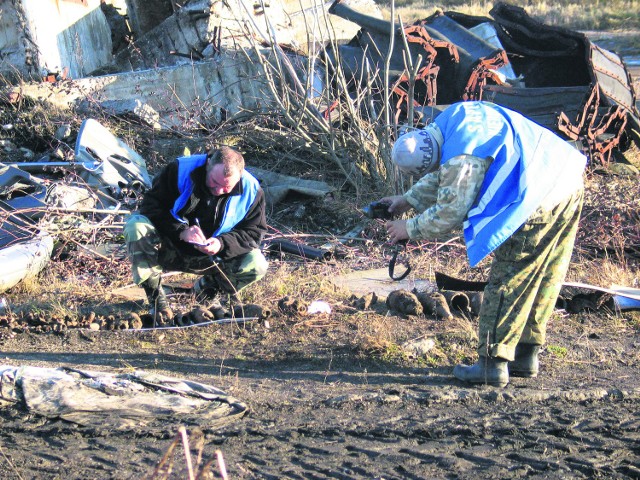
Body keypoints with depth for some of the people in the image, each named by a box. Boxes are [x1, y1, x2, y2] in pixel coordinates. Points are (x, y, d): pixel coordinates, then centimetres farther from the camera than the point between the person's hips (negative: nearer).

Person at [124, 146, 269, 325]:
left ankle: (208, 287, 8)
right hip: (170, 249, -1)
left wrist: (222, 243, -31)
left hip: (214, 255, 2)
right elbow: (151, 204, -18)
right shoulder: (180, 170, -19)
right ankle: (155, 295, -16)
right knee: (136, 227, -31)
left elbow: (254, 232, -11)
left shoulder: (251, 191, -14)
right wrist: (180, 231, -34)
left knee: (256, 265, -24)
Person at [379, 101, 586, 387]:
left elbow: (449, 212, -14)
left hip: (539, 202, -10)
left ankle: (492, 364, 1)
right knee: (544, 279, 16)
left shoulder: (462, 158, -20)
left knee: (507, 281, -2)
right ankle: (526, 354, 26)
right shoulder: (454, 120, 10)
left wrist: (410, 229, 0)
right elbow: (444, 175, 26)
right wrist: (409, 200, 25)